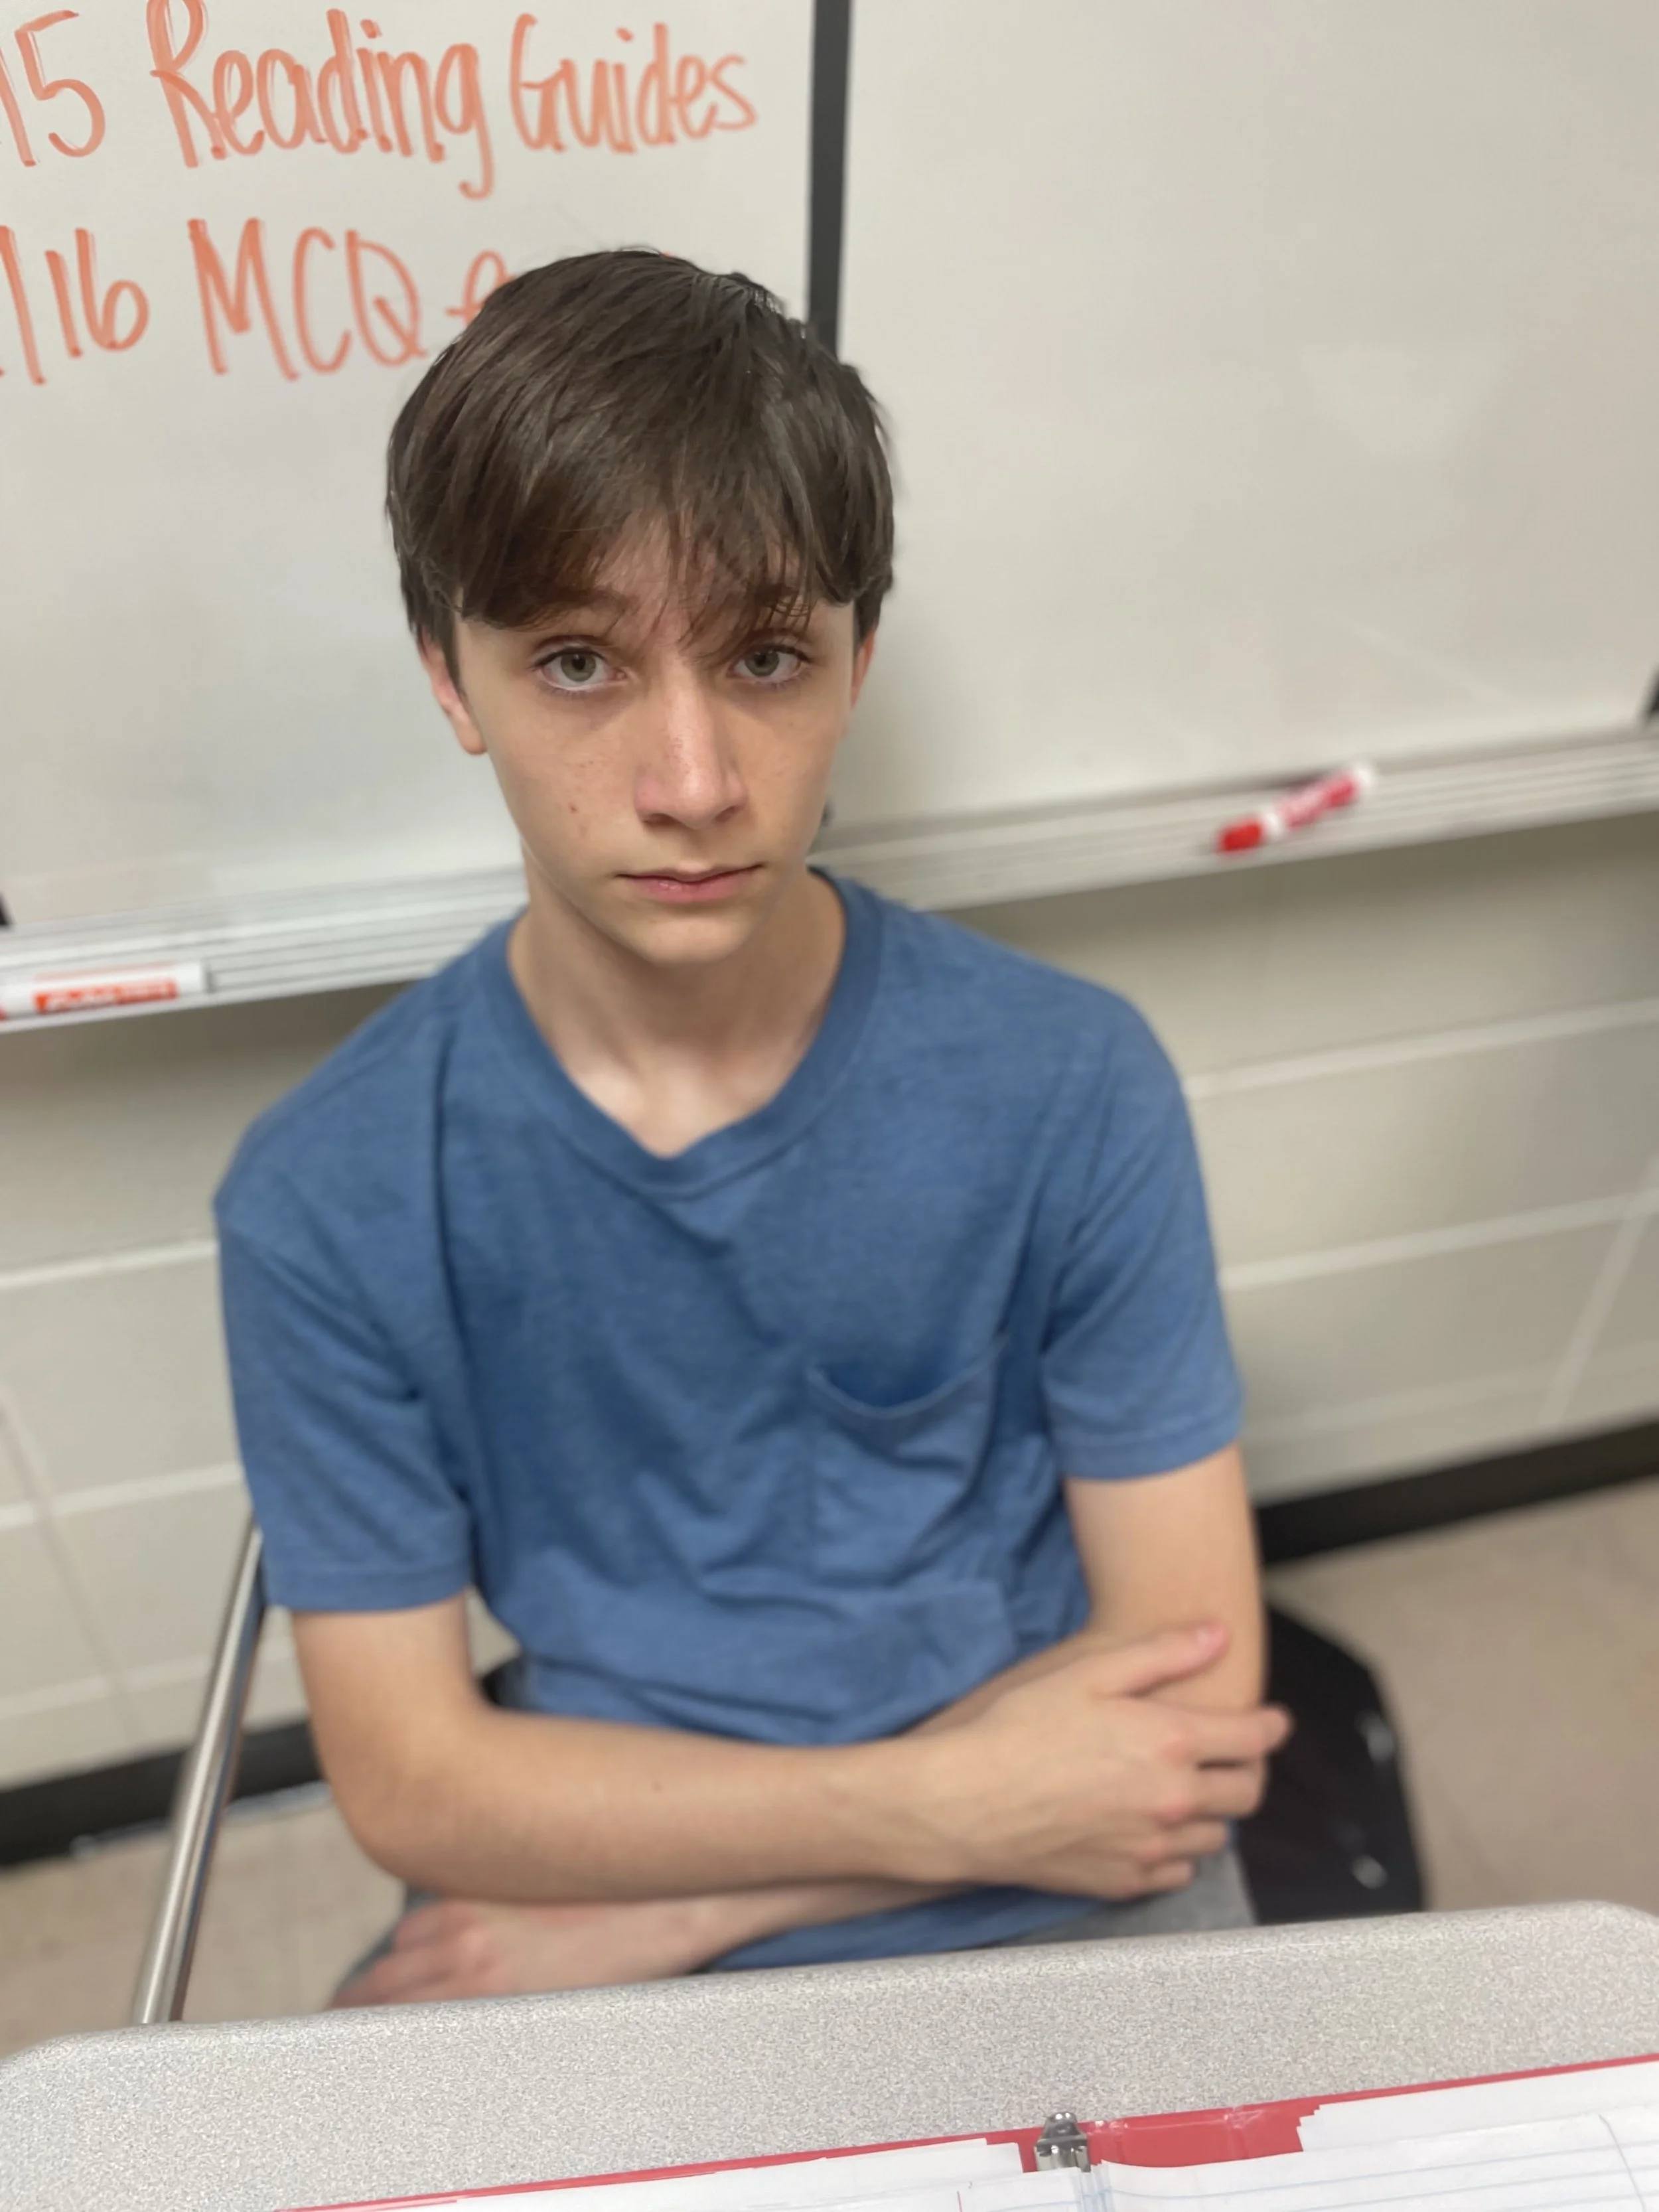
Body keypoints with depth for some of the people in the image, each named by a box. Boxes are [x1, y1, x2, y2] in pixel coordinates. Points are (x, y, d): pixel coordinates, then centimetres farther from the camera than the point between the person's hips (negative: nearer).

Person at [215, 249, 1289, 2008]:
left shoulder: (1067, 1086, -15)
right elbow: (409, 1780, -9)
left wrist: (660, 1906, -13)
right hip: (564, 1950, 0)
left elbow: (1195, 1685, -11)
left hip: (1056, 1920, 1)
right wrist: (946, 1803, -16)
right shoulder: (327, 1202, -14)